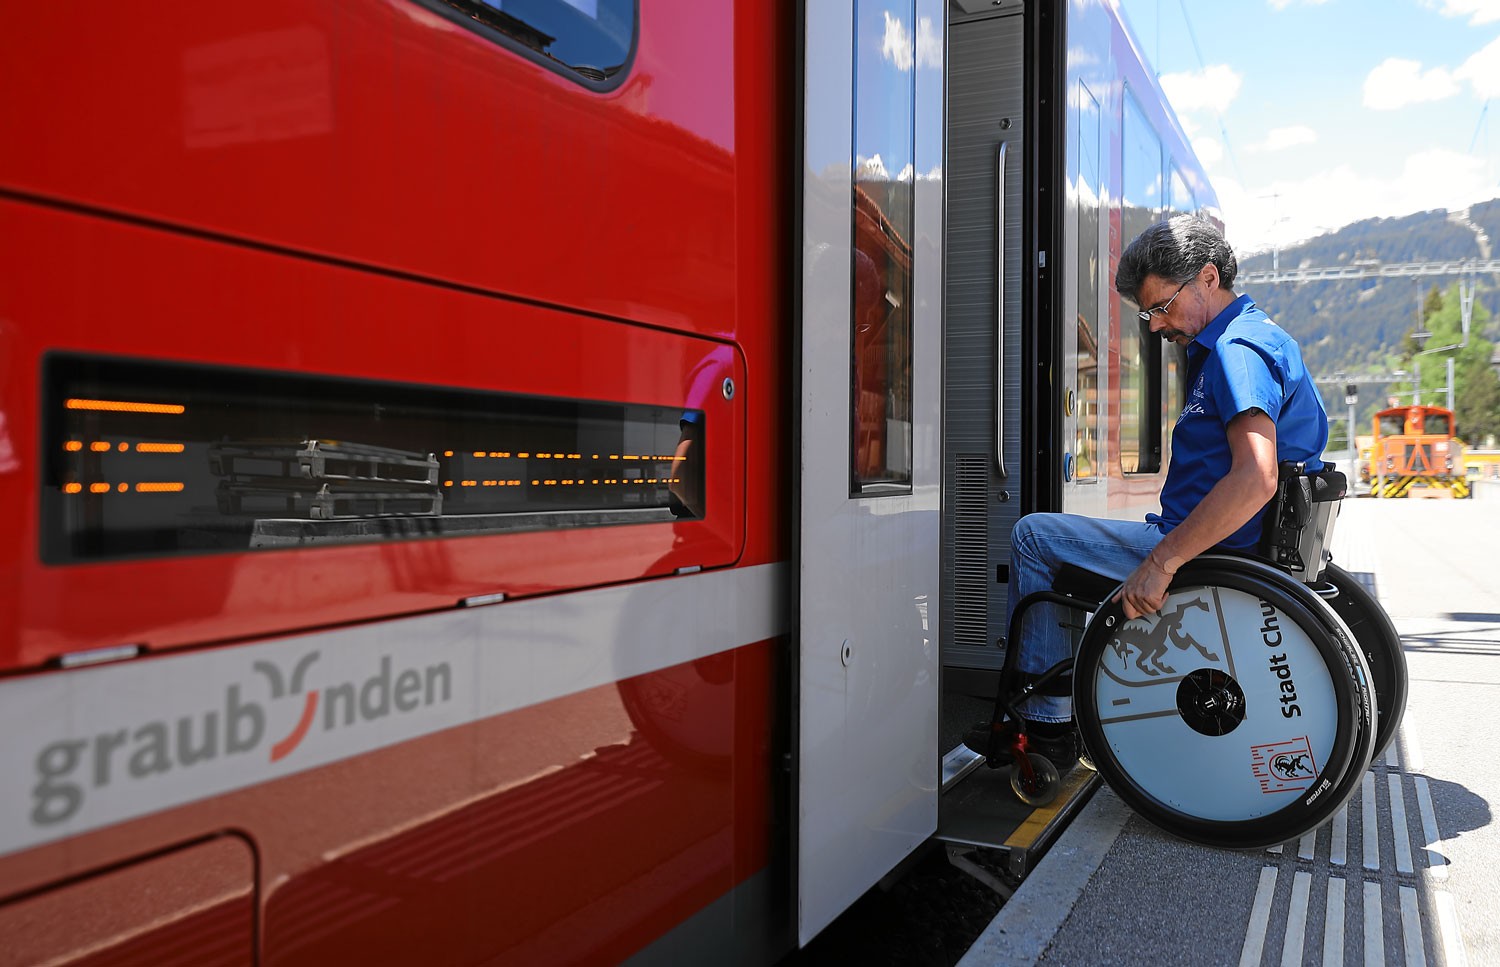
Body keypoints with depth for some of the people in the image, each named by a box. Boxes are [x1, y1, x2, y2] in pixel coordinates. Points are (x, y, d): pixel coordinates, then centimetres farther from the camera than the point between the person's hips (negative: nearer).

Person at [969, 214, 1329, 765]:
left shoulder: (1238, 349, -19)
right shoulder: (1255, 336, 16)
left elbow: (1255, 479, -33)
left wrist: (1162, 563, -31)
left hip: (1215, 553, -11)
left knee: (1033, 537, -5)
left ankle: (1044, 723, 1)